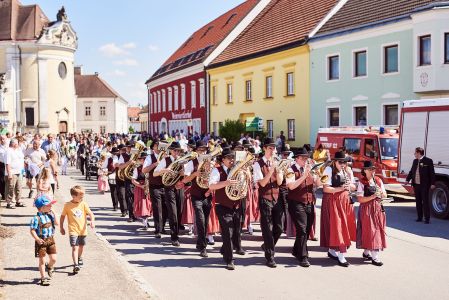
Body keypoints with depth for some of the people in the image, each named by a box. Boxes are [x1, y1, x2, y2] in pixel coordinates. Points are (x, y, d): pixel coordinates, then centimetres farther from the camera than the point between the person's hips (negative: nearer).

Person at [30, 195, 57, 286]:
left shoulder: (50, 215, 3)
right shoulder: (36, 218, -16)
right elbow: (32, 230, -16)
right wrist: (37, 239, -29)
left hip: (50, 239, 5)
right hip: (41, 241, -5)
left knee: (53, 258, 5)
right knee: (42, 260, 5)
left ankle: (50, 267, 39)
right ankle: (43, 278, 15)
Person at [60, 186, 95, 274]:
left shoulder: (84, 204, -3)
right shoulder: (67, 205, -8)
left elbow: (90, 213, -5)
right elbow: (62, 216, 2)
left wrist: (92, 221, -25)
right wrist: (61, 228, 5)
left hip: (83, 230, 4)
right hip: (73, 230, -4)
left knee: (81, 246, 21)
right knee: (74, 247, -13)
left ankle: (79, 258, 48)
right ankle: (76, 265, -17)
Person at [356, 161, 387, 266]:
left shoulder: (378, 180, 7)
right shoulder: (362, 182, -7)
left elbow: (385, 195, 12)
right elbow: (360, 199, -13)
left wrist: (381, 192, -10)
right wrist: (373, 196, -20)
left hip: (378, 208, 6)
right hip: (367, 209, -6)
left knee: (378, 230, 8)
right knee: (369, 231, -5)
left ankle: (366, 252, 25)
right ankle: (374, 257, -3)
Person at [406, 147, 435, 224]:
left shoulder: (428, 161, -7)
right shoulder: (415, 161, 12)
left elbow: (432, 173, -7)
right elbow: (412, 171, 17)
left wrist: (432, 184, -11)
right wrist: (408, 179, 6)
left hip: (424, 185, -6)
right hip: (416, 185, 6)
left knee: (425, 202, -3)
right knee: (418, 202, 11)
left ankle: (427, 218, 2)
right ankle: (420, 217, 19)